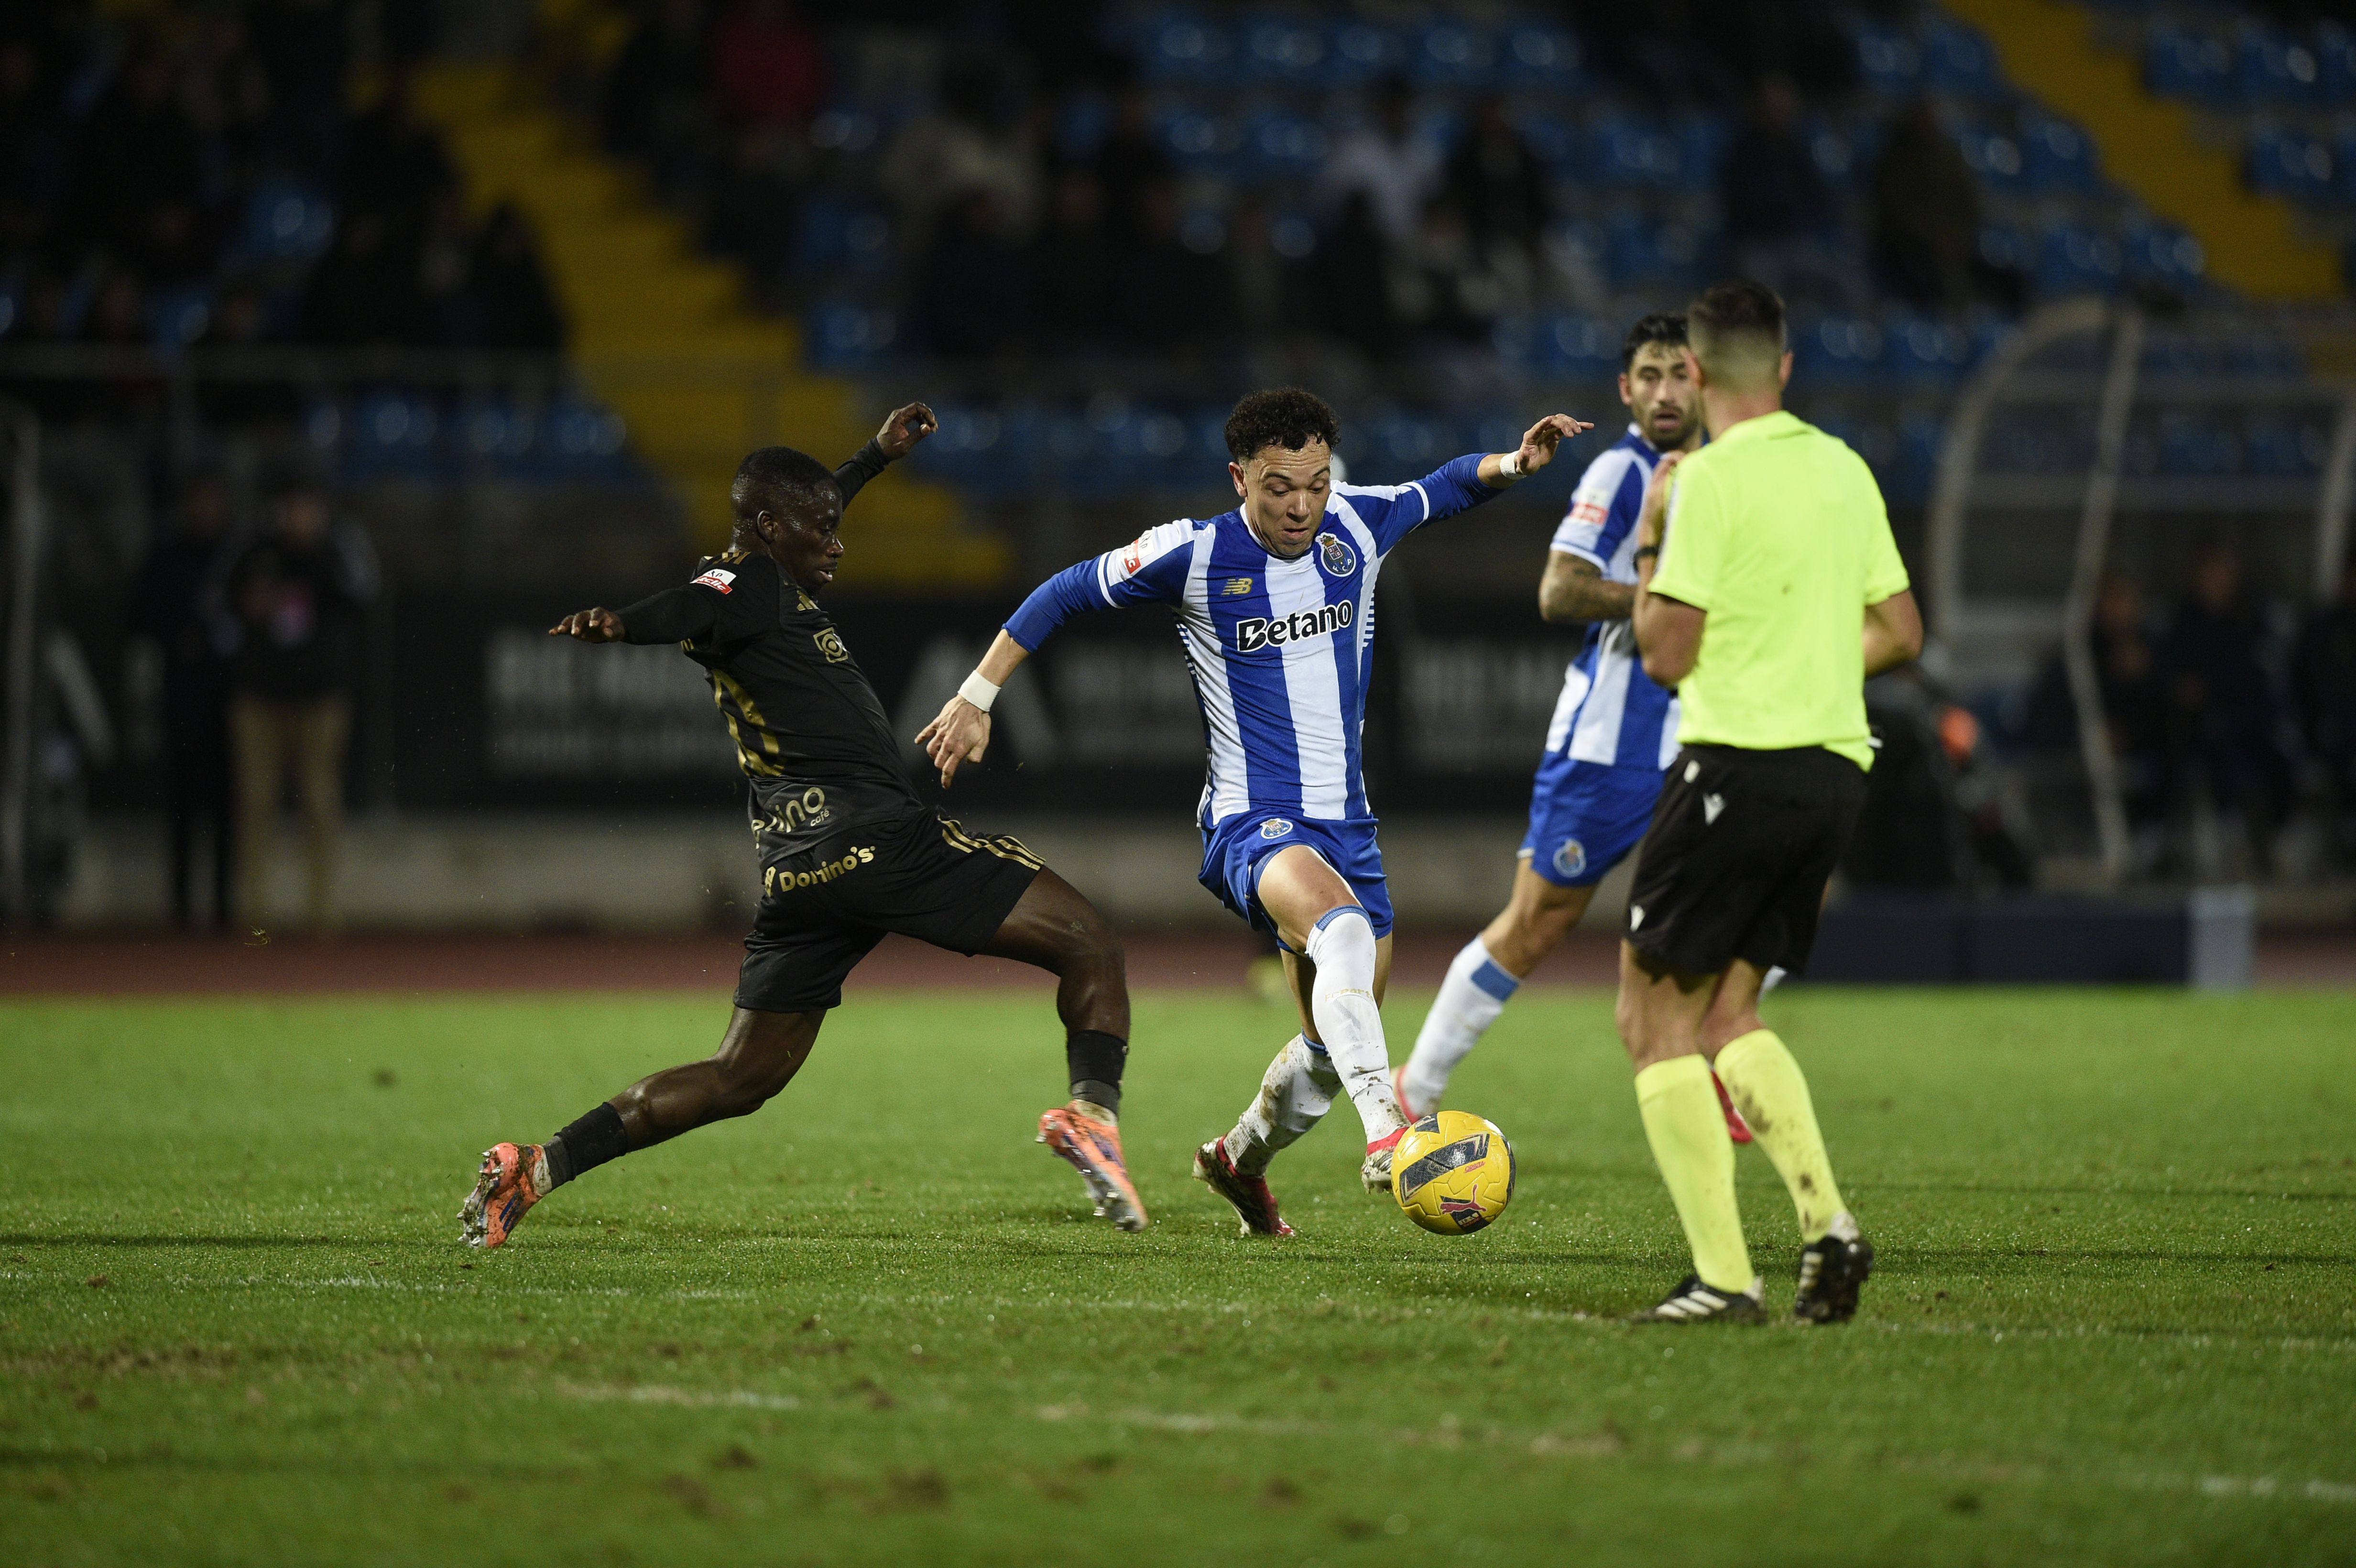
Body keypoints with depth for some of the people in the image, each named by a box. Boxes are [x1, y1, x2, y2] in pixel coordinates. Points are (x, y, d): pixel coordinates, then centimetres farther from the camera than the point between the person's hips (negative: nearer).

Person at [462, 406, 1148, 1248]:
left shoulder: (767, 583, 21)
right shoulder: (746, 586, -6)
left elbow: (805, 527, 43)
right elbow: (682, 612, -28)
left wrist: (877, 457, 55)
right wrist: (619, 625, -50)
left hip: (801, 874, 10)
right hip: (873, 833, -10)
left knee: (741, 1078, 12)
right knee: (1089, 942, -5)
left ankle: (536, 1169, 5)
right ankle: (1092, 1110, -29)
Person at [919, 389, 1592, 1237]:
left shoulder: (1357, 524, 1)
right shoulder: (1195, 555, -9)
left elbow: (1447, 487, 19)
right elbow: (1067, 593, 3)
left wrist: (1516, 462, -2)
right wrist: (976, 697, 2)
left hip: (1346, 821, 6)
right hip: (1251, 820, -6)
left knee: (1333, 1047, 13)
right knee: (1341, 924, -38)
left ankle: (1240, 1158, 42)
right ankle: (1386, 1129, -53)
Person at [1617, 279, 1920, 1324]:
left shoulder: (1713, 479, -11)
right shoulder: (1845, 471, 12)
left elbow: (1665, 656, -12)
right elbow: (1899, 633, 16)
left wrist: (1648, 545, 3)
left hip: (1738, 763, -7)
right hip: (1836, 766, 7)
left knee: (1655, 1014, 0)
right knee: (1726, 1011, 17)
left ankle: (1723, 1275, -9)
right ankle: (1825, 1219, -2)